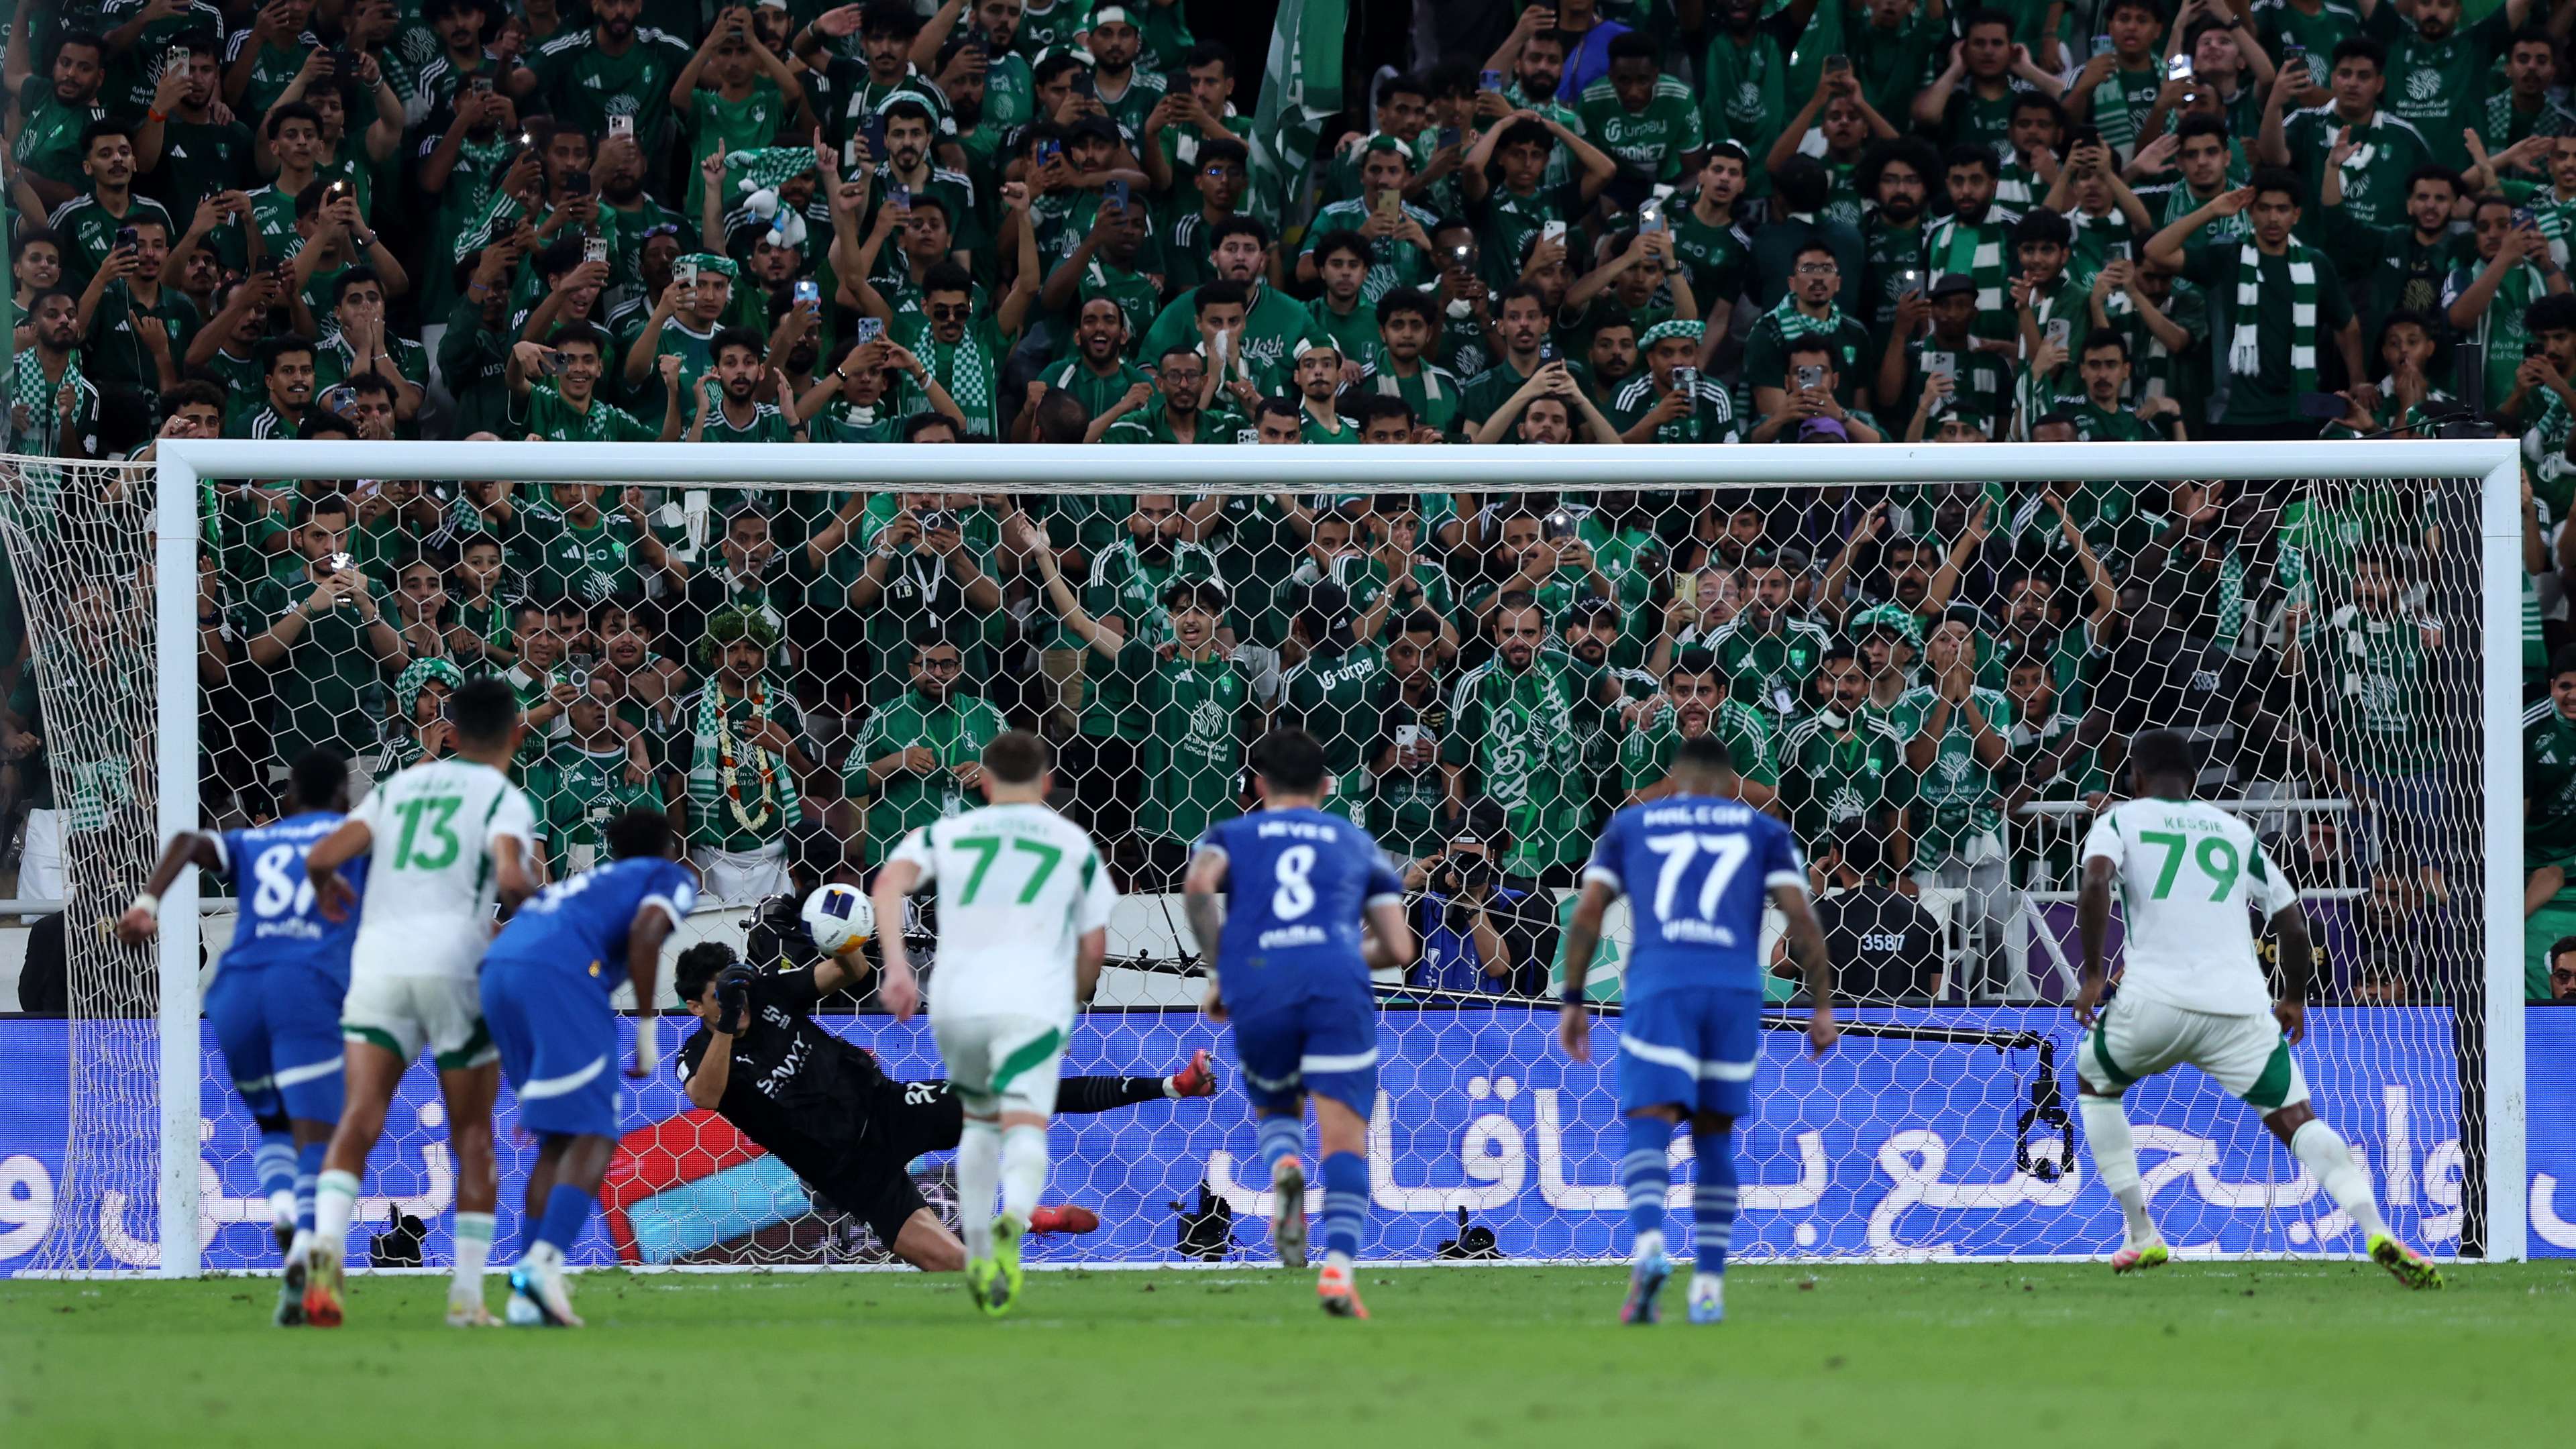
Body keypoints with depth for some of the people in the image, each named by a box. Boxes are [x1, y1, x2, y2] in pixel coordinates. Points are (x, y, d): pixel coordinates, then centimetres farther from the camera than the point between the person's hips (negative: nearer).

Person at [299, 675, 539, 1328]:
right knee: (472, 1135, 11)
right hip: (452, 961, -3)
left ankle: (326, 1244, -33)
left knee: (360, 1120, -7)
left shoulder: (399, 786, 19)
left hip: (377, 956, 3)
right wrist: (531, 897, 11)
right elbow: (510, 880, -12)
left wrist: (328, 890, 33)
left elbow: (323, 858, 10)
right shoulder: (504, 800, 6)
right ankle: (467, 1291, 9)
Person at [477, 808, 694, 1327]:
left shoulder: (587, 881, 38)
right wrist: (647, 1028, 0)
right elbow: (644, 932, -3)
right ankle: (544, 1260, -27)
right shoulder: (672, 878, 19)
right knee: (593, 1137, -7)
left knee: (557, 1142, 14)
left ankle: (527, 1290, 5)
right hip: (559, 974, -7)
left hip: (496, 971, 7)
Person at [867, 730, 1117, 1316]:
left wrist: (896, 966, -9)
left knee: (980, 1120, 26)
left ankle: (977, 1254, 20)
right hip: (1034, 1002, -2)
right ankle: (1013, 1222, -45)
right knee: (1025, 1130, -13)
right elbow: (1094, 946, 16)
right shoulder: (1074, 843, 18)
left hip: (956, 1003, 2)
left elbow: (890, 882, -1)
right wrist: (1072, 1002, 34)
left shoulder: (945, 834, 19)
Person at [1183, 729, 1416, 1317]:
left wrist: (1217, 971, 7)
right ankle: (1338, 1266, -24)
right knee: (1345, 1138, -3)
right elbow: (1398, 949, 19)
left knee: (1274, 1108, 25)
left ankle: (1283, 1166, -10)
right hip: (1336, 981, -1)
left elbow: (1199, 884, -1)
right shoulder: (1357, 842, 26)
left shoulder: (1231, 834, 23)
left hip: (1256, 987, 1)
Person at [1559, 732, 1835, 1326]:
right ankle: (1709, 1285, 9)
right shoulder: (1762, 830, 20)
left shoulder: (1631, 824, 21)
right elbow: (1801, 917, 8)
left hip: (1658, 986, -1)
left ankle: (1649, 1246, -37)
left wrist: (1574, 1000, 14)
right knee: (1714, 1135, 14)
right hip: (1736, 987, 1)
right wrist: (1822, 1005, 10)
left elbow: (1588, 910, 11)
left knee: (1648, 1129, -10)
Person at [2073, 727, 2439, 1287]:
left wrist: (2092, 973, -5)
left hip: (2156, 1000, -2)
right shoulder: (2234, 830, 20)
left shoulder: (2121, 821, 11)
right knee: (2296, 1119, -1)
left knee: (2093, 1084, 26)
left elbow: (2096, 881, -11)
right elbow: (2292, 921, 18)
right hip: (2241, 1004, 2)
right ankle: (2375, 1228, -27)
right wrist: (2295, 998, 33)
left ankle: (2142, 1237, 21)